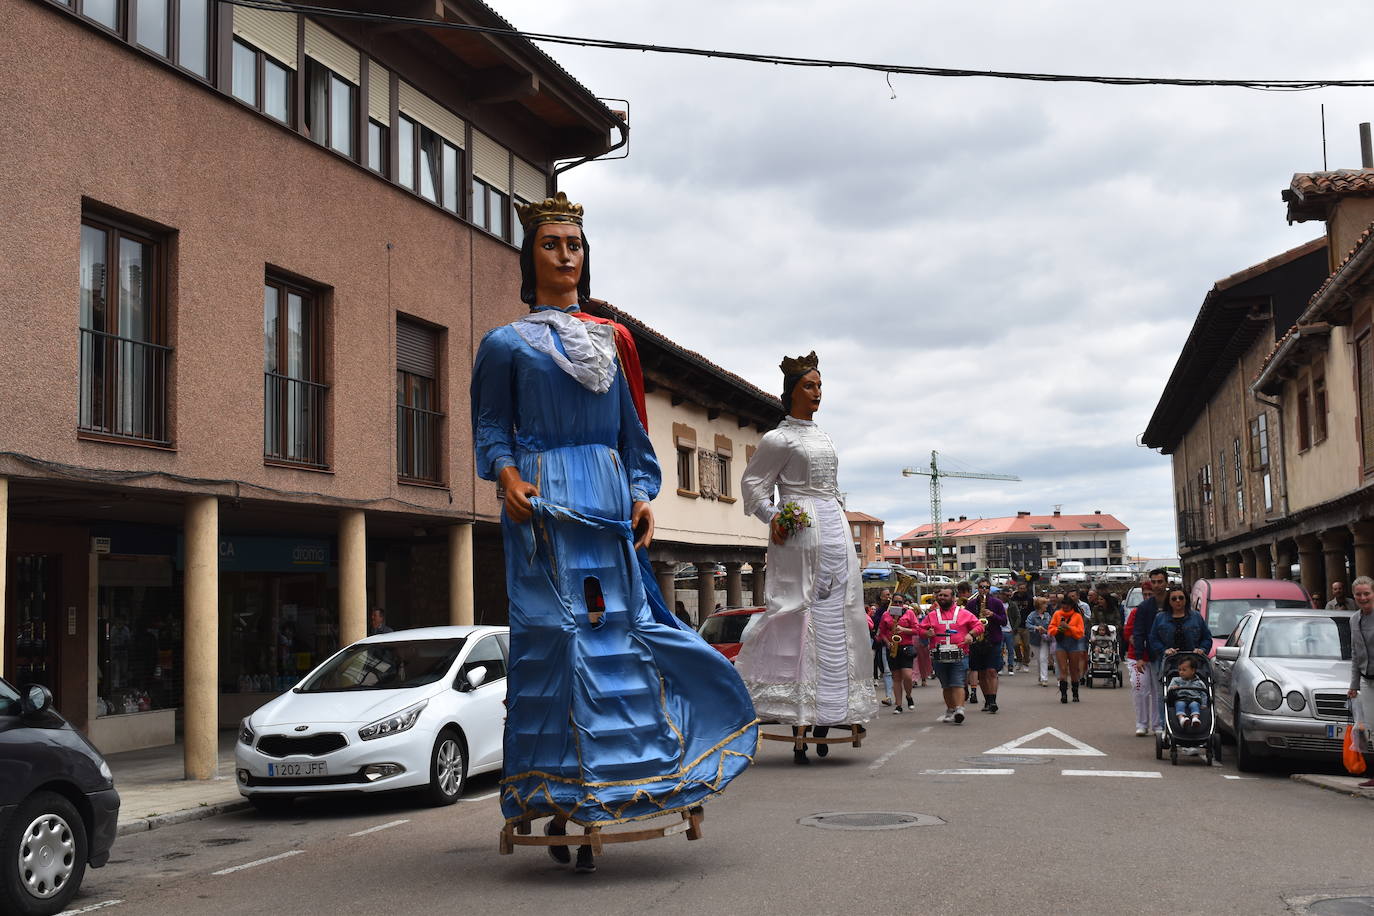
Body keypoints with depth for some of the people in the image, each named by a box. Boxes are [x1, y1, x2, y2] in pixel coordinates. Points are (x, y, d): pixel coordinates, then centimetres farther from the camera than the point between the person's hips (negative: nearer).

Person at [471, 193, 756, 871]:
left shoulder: (611, 339, 18)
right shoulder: (507, 342, 8)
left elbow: (632, 428, 18)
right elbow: (491, 428, 4)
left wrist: (641, 494, 5)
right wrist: (506, 475, -15)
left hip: (608, 499, 4)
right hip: (545, 506, -4)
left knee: (614, 631, -2)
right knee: (555, 635, -10)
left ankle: (596, 799, 5)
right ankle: (556, 798, -6)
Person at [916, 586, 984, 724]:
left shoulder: (963, 613, 6)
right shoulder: (932, 615, 13)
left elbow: (978, 625, 6)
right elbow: (920, 629, 15)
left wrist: (970, 634, -12)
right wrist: (927, 633, -6)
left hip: (959, 656, -3)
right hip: (940, 657, 3)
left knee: (957, 684, -13)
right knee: (946, 686, 13)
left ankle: (959, 710, -20)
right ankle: (950, 711, 24)